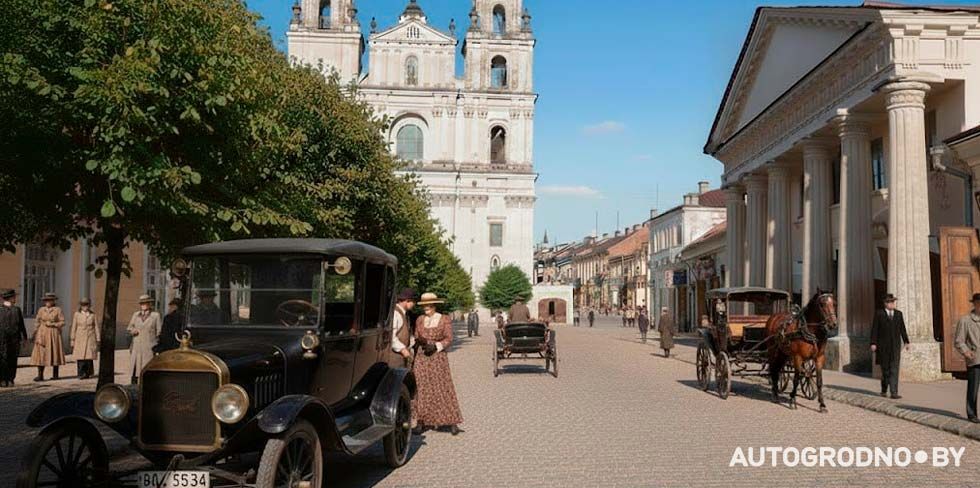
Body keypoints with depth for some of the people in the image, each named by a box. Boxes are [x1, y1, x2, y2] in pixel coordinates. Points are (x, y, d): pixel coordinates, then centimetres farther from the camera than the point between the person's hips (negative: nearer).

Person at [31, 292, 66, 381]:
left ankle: (55, 375, 13)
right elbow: (37, 322, 7)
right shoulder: (41, 310, 6)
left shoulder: (58, 310, -1)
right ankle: (40, 375, -6)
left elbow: (62, 322, -2)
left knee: (55, 353, 4)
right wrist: (35, 334, 1)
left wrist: (52, 324, -14)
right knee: (40, 354, -5)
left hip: (54, 334, -2)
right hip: (42, 334, 2)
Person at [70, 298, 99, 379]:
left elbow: (96, 327, 9)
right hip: (80, 339, 0)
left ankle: (89, 373, 10)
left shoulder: (92, 315, 8)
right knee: (80, 356, -6)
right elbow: (73, 328, 6)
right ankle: (81, 374, -3)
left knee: (89, 356, -2)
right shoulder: (77, 315, 5)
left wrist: (98, 340, 4)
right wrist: (72, 340, 2)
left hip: (90, 339, 1)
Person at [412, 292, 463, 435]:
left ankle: (452, 422, -1)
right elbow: (416, 337, 12)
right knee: (422, 388, 0)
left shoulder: (444, 320, 1)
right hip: (422, 358, 3)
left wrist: (436, 346, -17)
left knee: (444, 388, -5)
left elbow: (449, 339, -3)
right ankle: (421, 422, 7)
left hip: (438, 357, -3)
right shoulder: (420, 320, 10)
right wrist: (419, 342, -10)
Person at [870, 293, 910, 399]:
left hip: (895, 345, 2)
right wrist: (873, 343, -10)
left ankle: (894, 393, -13)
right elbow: (874, 329, -4)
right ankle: (884, 390, 28)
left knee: (894, 369, -8)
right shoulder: (879, 314, -1)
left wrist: (906, 341, 4)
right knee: (885, 368, 7)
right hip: (883, 346, -2)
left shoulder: (899, 314, 9)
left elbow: (902, 329, 11)